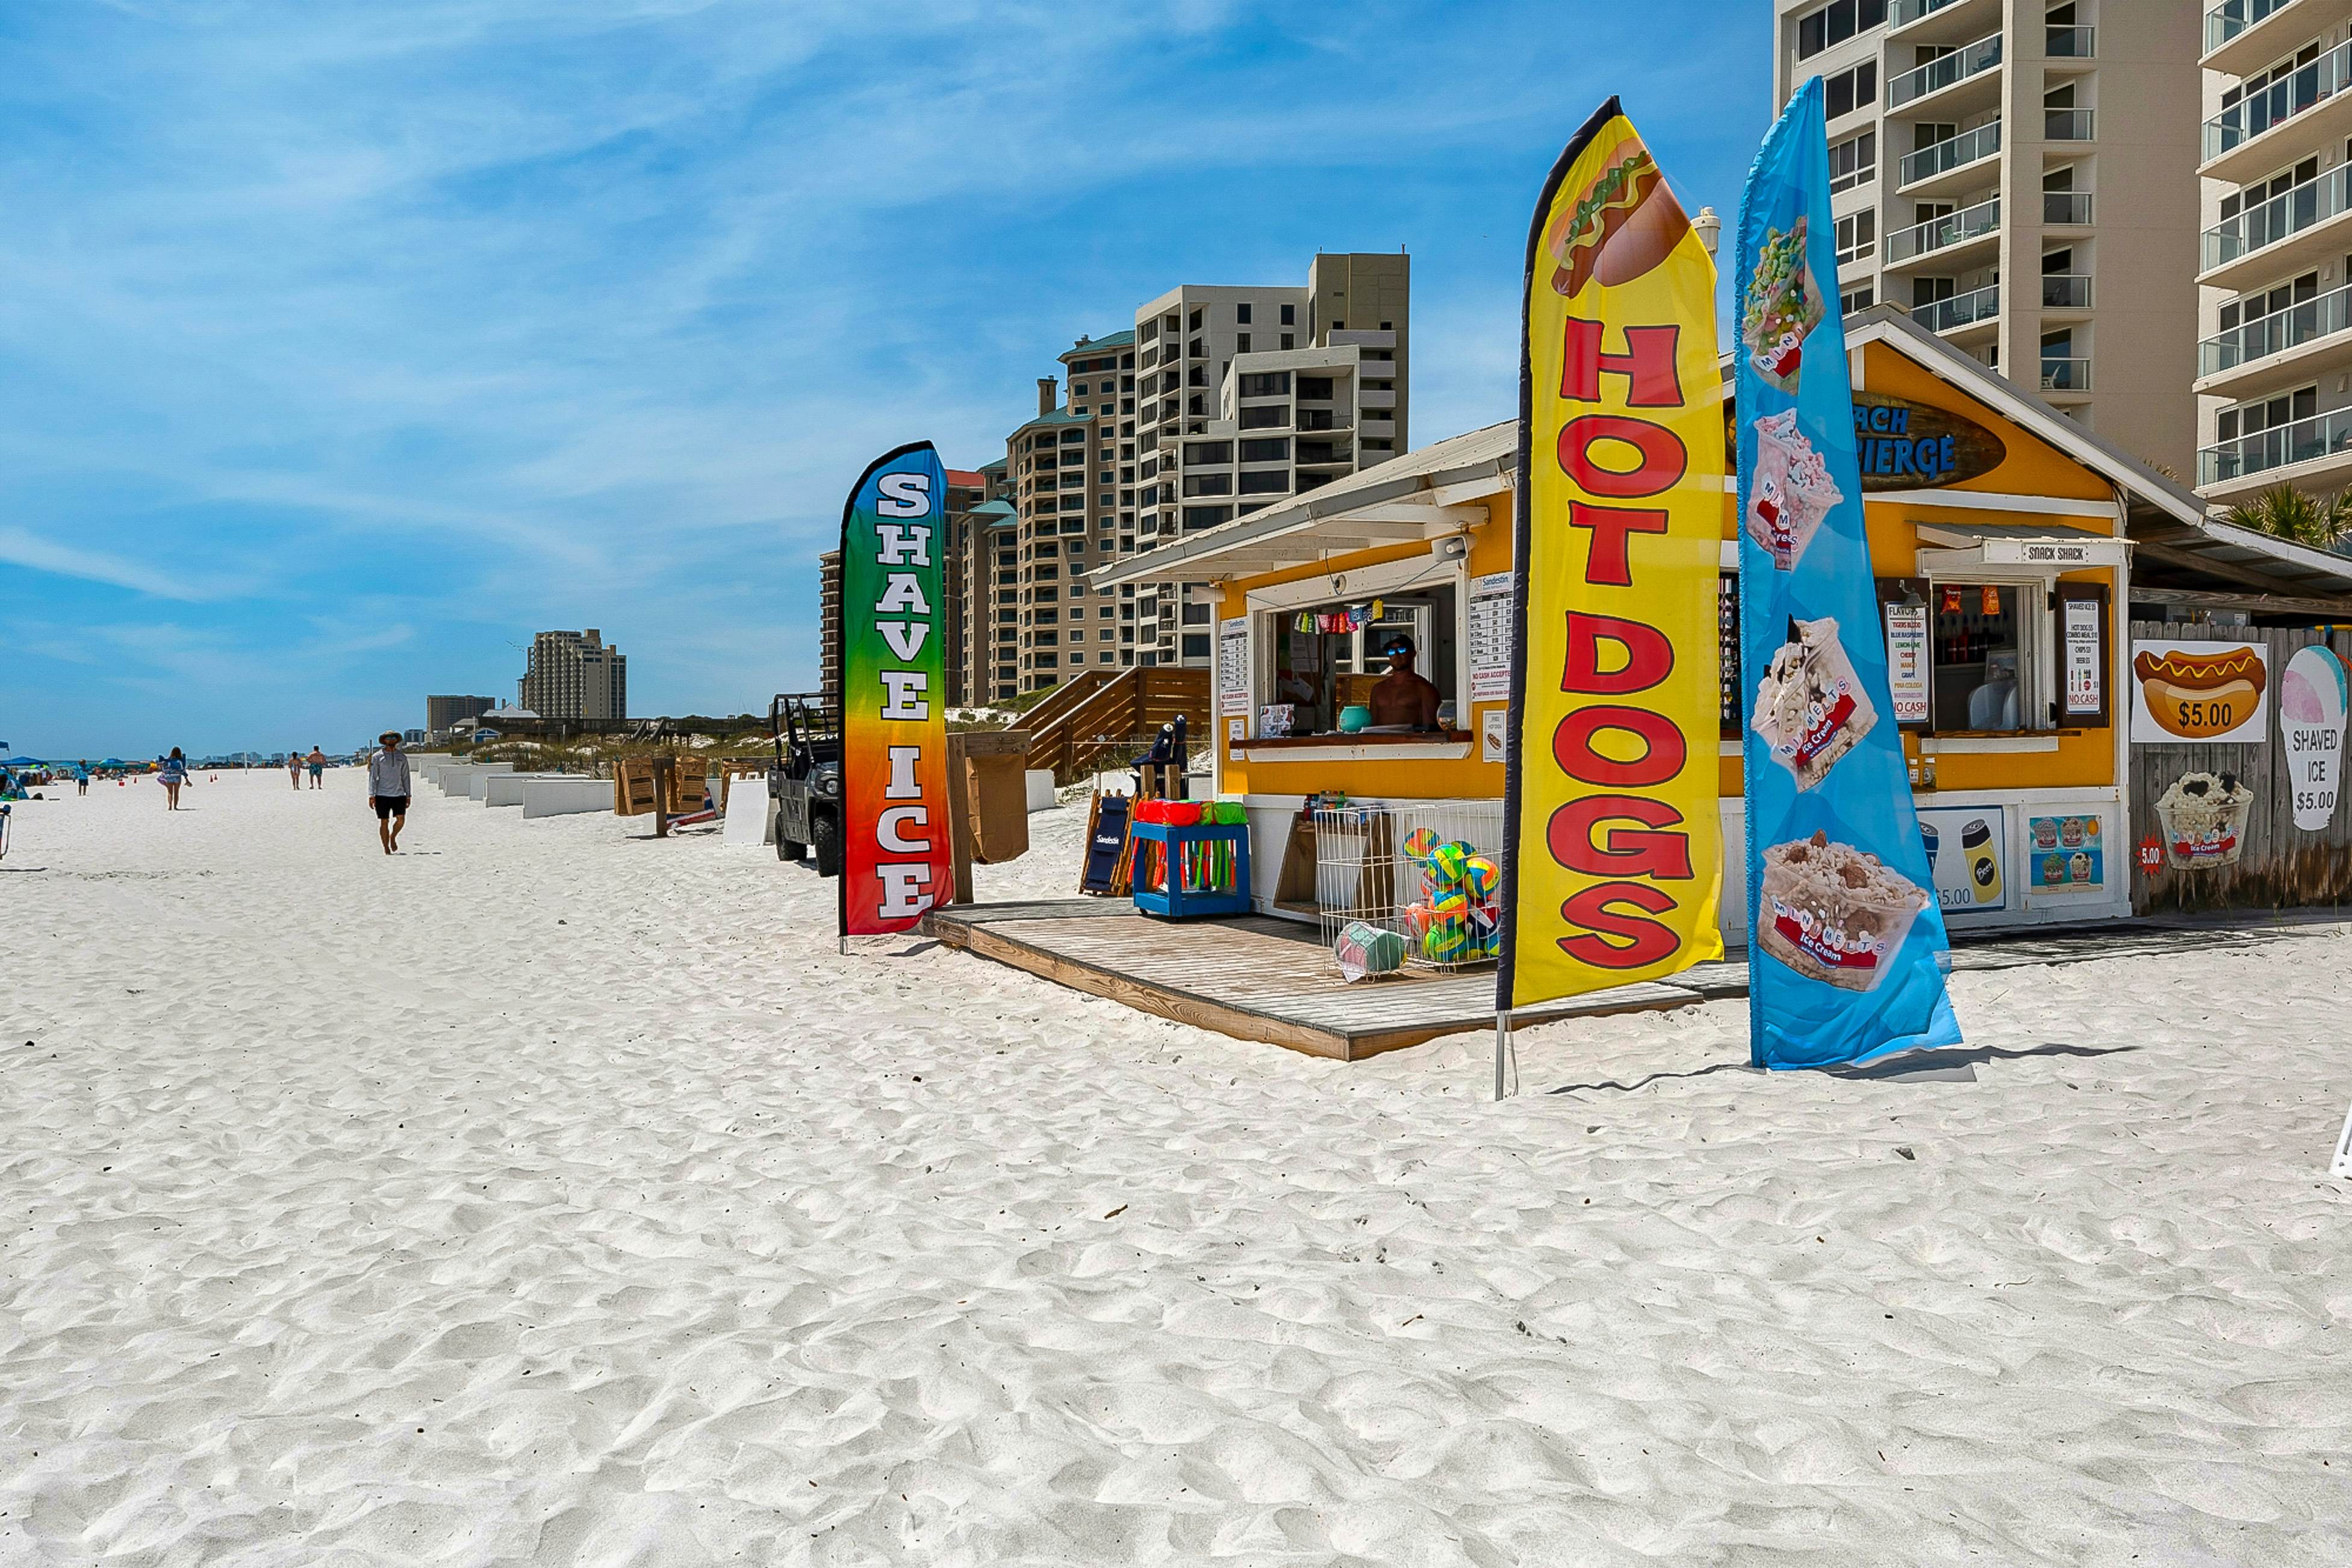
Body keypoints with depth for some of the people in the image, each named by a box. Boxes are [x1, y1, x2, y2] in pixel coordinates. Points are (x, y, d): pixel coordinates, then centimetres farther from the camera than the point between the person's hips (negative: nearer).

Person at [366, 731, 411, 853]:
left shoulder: (402, 757, 12)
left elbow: (405, 777, 15)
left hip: (399, 794, 2)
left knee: (401, 819, -9)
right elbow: (373, 777, 0)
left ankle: (393, 837, 20)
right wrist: (371, 795, -7)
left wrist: (408, 795, 11)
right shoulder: (377, 757, 3)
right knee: (384, 822, 0)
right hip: (382, 794, -2)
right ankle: (386, 848, 8)